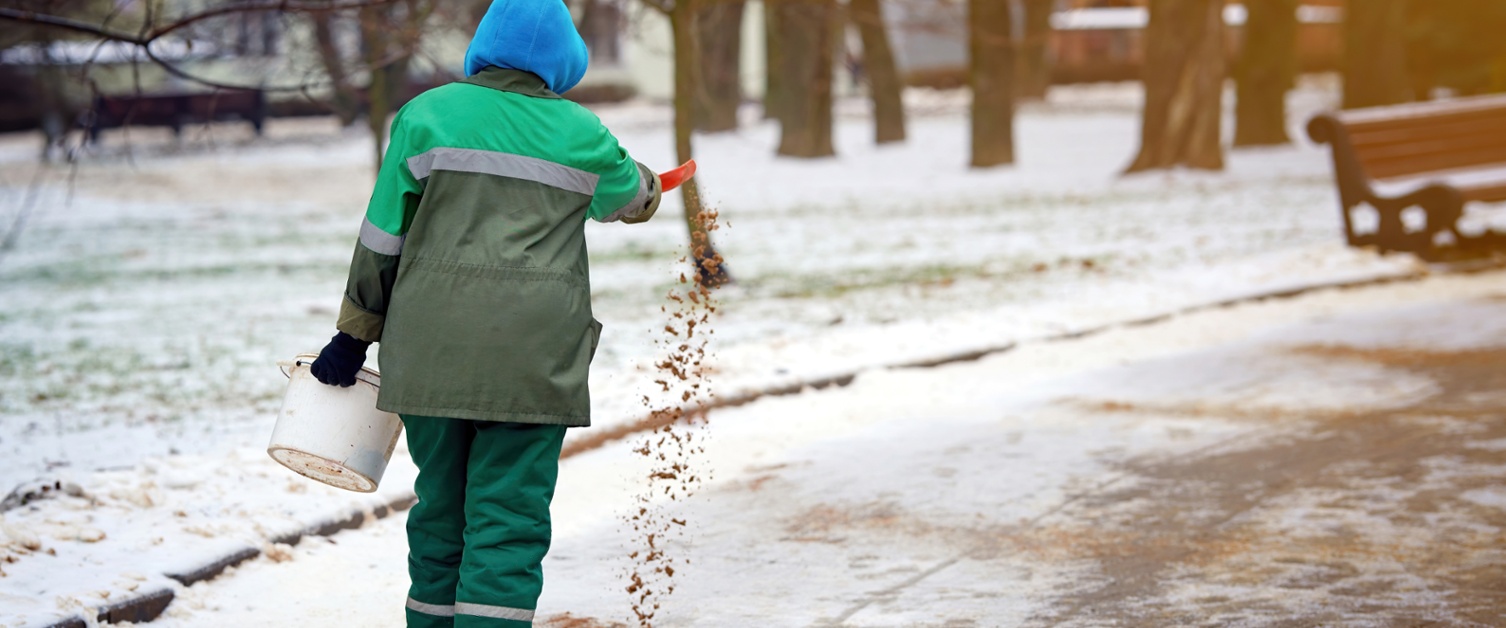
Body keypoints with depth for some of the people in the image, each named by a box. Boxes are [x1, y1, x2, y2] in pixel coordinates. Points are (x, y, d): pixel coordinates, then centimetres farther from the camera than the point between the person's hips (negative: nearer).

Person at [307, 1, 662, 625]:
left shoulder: (427, 114, 5)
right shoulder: (581, 133, 7)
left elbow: (383, 236, 5)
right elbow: (628, 194, 29)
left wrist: (354, 335, 12)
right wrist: (648, 185, 53)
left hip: (431, 351, 2)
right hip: (534, 359, -1)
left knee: (441, 504, 14)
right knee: (509, 517, -1)